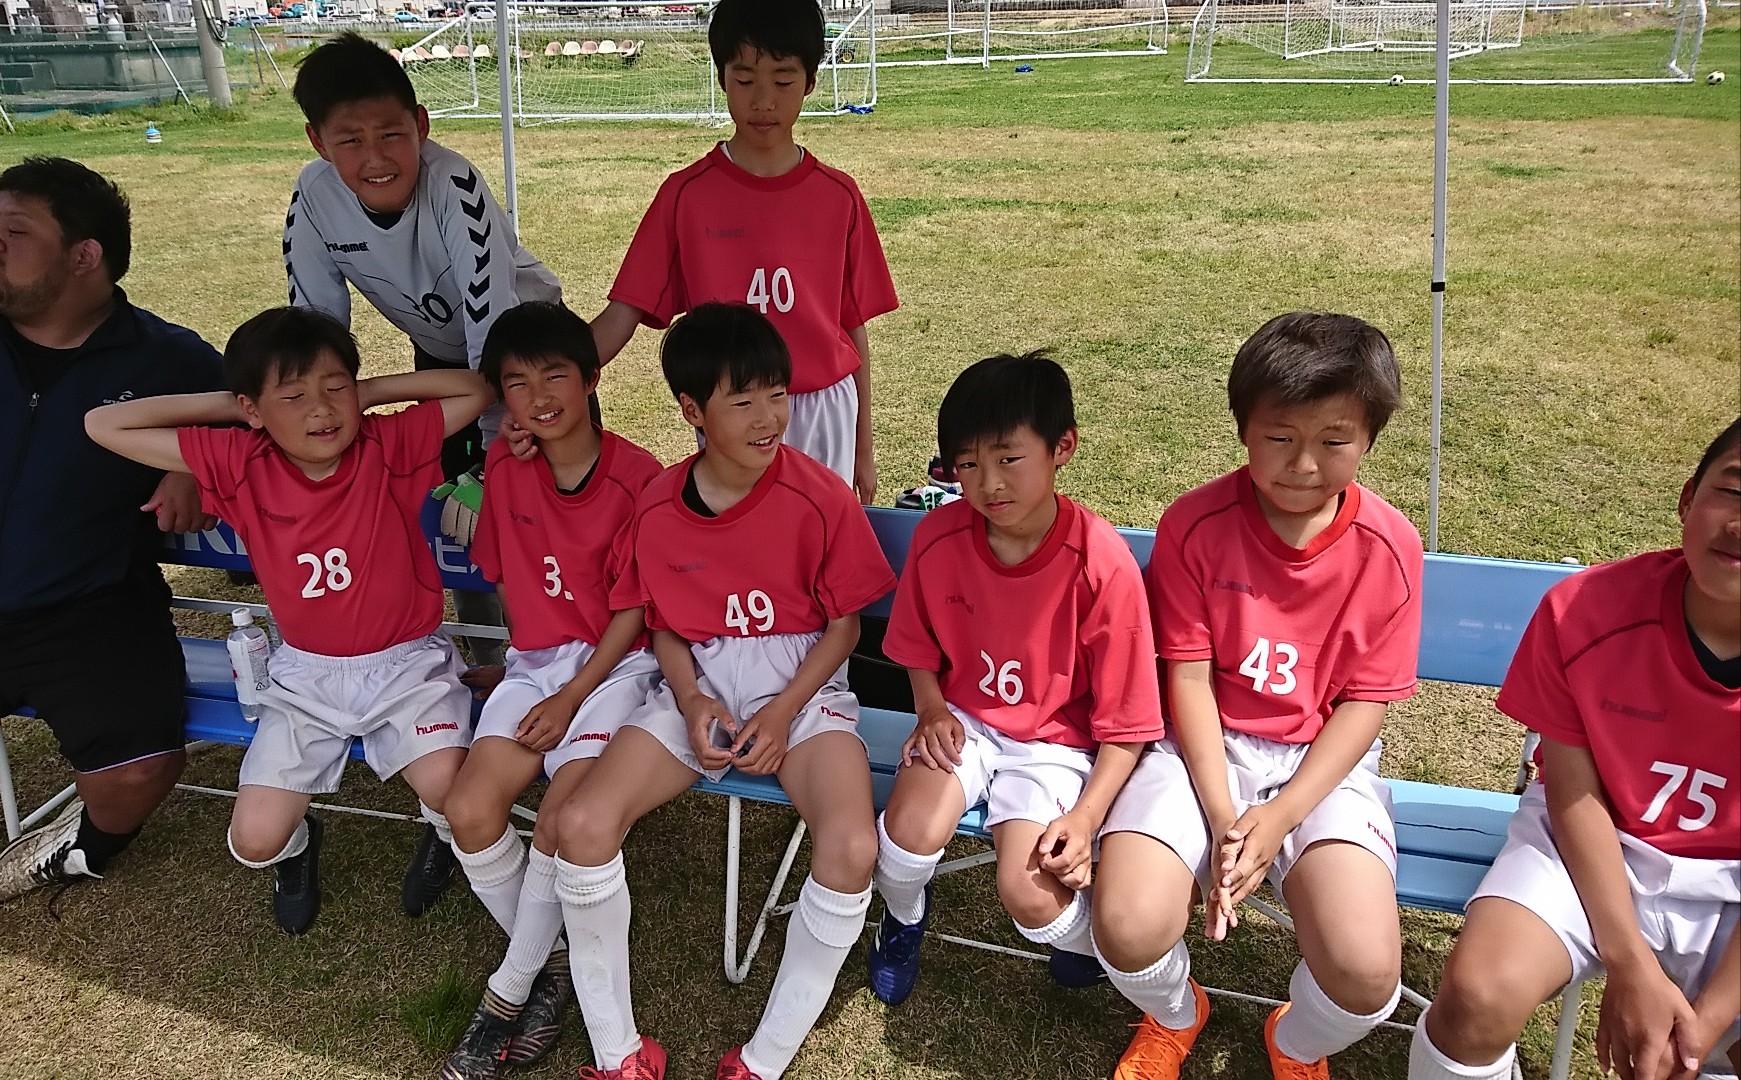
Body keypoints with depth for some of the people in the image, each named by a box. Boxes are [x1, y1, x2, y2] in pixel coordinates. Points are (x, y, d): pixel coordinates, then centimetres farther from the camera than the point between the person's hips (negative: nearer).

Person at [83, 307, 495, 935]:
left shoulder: (388, 446, -13)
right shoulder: (240, 465, -9)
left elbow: (474, 389, -15)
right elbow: (103, 425, -8)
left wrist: (371, 391, -14)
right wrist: (220, 405, -9)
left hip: (407, 662, -2)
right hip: (307, 675, 2)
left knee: (446, 786, -26)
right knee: (254, 841, -8)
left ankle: (445, 840, 13)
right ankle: (297, 847, 32)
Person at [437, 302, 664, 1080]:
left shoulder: (637, 478, -12)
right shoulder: (504, 468, 2)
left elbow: (634, 609, -10)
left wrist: (572, 697, -14)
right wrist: (533, 662, 6)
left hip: (614, 665, -4)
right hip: (533, 663, 5)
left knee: (560, 820, -22)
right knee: (470, 810, -14)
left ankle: (510, 988, 0)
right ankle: (549, 960, 8)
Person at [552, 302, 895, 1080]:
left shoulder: (820, 497, -11)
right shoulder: (657, 508, -3)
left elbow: (843, 624, -2)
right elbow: (663, 625, 9)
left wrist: (784, 712, -13)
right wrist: (692, 701, -9)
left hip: (804, 686, -2)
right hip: (698, 686, 3)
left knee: (851, 848, -30)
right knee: (583, 823, -20)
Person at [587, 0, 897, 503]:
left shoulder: (838, 196, -1)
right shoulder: (687, 195, -4)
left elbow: (854, 328, 5)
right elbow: (622, 314, -6)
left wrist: (862, 450, 9)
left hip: (825, 414, 1)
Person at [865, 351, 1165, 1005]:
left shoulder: (1102, 563, -22)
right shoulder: (939, 537, -12)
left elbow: (1127, 721, -14)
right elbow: (918, 649, 9)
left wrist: (1086, 815, -22)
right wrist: (931, 708, -9)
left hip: (1056, 739, -3)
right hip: (962, 720, 3)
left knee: (1028, 894, -23)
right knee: (911, 830, -25)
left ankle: (1097, 942, 16)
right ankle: (903, 915, 14)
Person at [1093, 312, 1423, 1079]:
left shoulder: (1389, 546, -8)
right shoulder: (1194, 524, -11)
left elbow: (1366, 701, -5)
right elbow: (1189, 676, -8)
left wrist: (1279, 817, -15)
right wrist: (1222, 815, -16)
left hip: (1324, 760, 1)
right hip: (1204, 748, 0)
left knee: (1367, 972, -23)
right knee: (1128, 928, -25)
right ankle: (1174, 1017, 18)